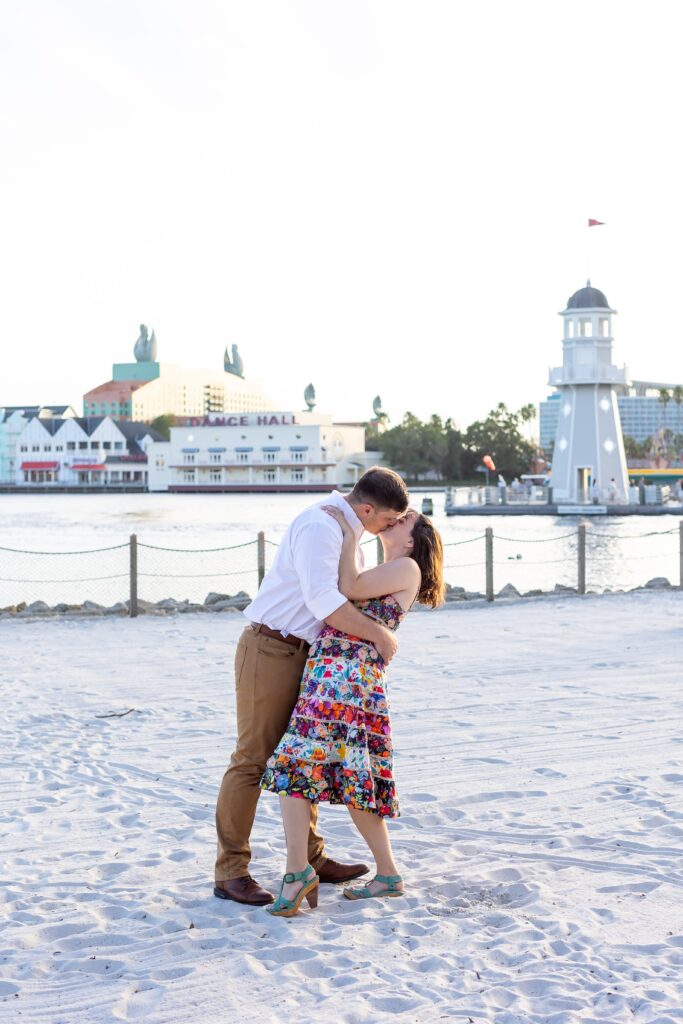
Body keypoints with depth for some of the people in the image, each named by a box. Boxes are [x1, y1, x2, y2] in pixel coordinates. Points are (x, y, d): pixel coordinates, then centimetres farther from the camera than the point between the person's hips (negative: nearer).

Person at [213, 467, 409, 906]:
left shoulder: (349, 529, 11)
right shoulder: (320, 526, -20)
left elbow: (348, 591, 29)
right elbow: (323, 600, -31)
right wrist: (378, 633, -22)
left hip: (303, 654, 10)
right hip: (271, 650, -10)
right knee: (253, 760, -6)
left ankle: (310, 858, 24)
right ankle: (231, 871, 0)